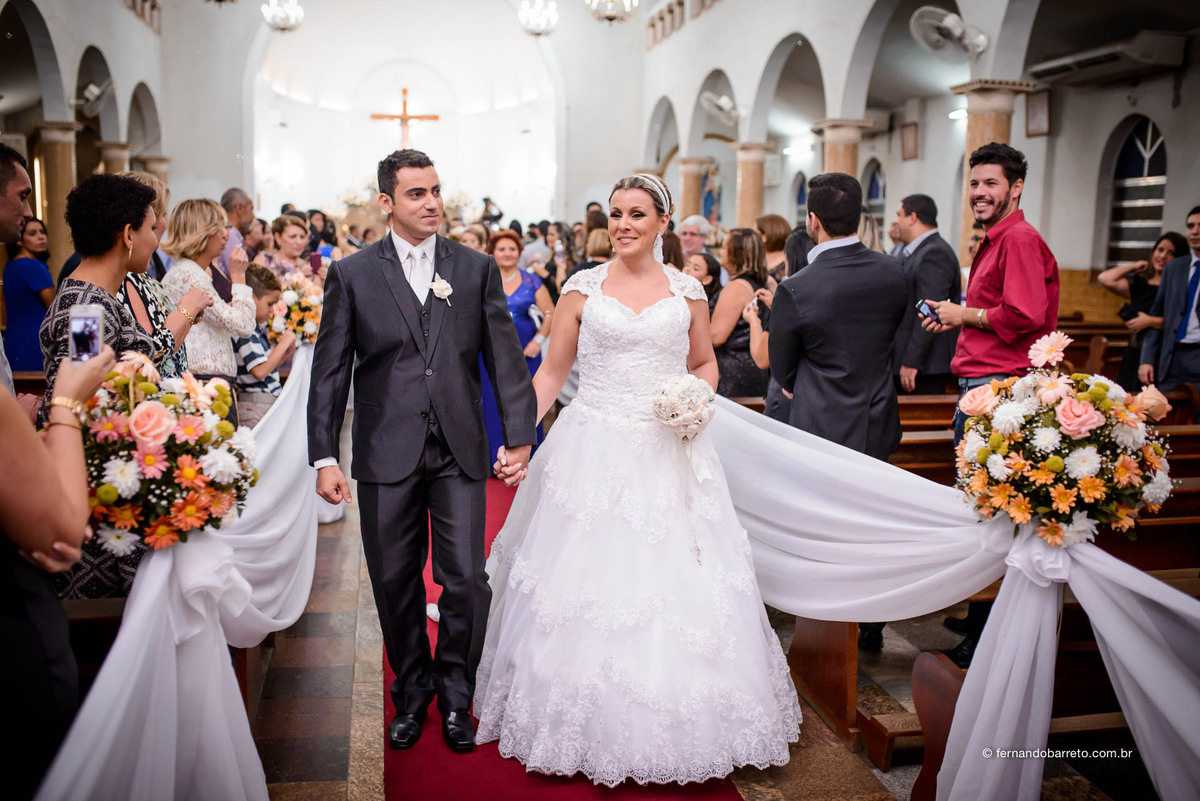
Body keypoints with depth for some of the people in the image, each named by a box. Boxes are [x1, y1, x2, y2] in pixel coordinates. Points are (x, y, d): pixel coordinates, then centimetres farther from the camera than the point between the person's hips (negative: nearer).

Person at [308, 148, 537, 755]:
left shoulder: (477, 268, 6)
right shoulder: (352, 274, 3)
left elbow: (504, 357, 5)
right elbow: (329, 371, 2)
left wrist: (519, 436, -1)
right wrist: (325, 457, -4)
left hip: (460, 452, 1)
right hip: (387, 453, 0)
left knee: (467, 580, 1)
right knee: (395, 583, 10)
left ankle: (455, 692, 25)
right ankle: (412, 690, 32)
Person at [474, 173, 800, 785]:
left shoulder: (687, 290, 6)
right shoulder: (583, 288, 3)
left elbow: (705, 363, 17)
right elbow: (551, 372, 4)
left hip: (669, 453, 1)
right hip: (594, 453, -1)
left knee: (677, 587, 2)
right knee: (586, 584, 2)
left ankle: (674, 723, 22)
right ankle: (592, 720, 21)